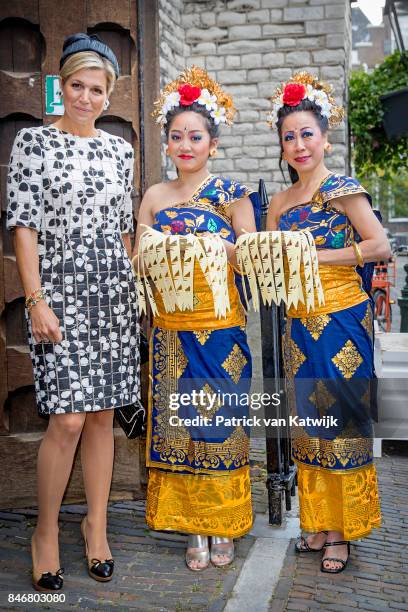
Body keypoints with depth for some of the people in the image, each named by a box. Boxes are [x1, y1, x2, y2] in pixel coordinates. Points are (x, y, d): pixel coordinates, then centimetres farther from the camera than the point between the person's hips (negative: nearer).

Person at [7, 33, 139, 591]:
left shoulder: (119, 149, 12)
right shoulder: (34, 141, 0)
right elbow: (23, 226, -6)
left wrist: (134, 288, 11)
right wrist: (36, 301, -13)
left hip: (114, 293, 4)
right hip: (59, 290, -4)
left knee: (103, 413, 8)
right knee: (68, 417, -9)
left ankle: (96, 523, 23)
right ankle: (46, 531, 13)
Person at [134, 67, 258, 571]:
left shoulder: (232, 194, 2)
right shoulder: (155, 197, 9)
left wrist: (215, 245, -19)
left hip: (220, 325, -2)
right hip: (171, 326, 3)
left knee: (221, 417, 3)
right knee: (177, 420, 4)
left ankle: (223, 527, 19)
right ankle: (193, 528, 18)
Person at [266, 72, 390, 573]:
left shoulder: (341, 189, -4)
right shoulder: (280, 202, 12)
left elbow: (379, 245, -12)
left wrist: (317, 256, -15)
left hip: (342, 320, -5)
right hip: (300, 323, 6)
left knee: (341, 419, 1)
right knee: (308, 421, 10)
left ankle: (342, 530, 13)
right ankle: (319, 523, 22)